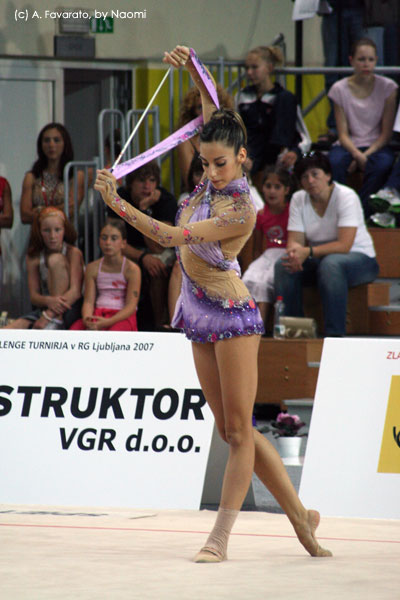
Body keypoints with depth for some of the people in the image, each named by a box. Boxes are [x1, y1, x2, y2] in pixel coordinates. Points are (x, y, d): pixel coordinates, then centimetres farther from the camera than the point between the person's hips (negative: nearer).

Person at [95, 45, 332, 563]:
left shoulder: (241, 211, -20)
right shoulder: (213, 180, 1)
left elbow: (171, 237, -24)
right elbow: (213, 110, 10)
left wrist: (120, 207, -29)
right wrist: (191, 68, -4)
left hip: (231, 316, -9)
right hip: (201, 318, 9)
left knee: (238, 431, -2)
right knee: (233, 430, 10)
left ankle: (220, 535, -2)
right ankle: (299, 514, 18)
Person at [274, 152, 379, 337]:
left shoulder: (346, 197, -17)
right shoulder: (298, 199, 0)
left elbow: (344, 245, -25)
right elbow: (294, 240, -5)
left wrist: (308, 252, -33)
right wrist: (295, 251, -30)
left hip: (359, 258, -5)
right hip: (319, 259, 5)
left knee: (330, 264, -38)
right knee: (283, 265, -22)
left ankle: (334, 333, -40)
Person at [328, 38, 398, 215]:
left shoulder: (387, 87, -2)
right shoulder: (339, 89, 0)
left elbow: (386, 132, -3)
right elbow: (343, 133, -3)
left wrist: (368, 154, -18)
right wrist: (357, 154, -22)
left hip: (377, 145, 0)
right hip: (350, 146, 0)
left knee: (383, 163, -36)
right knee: (334, 161, -34)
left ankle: (363, 212, -27)